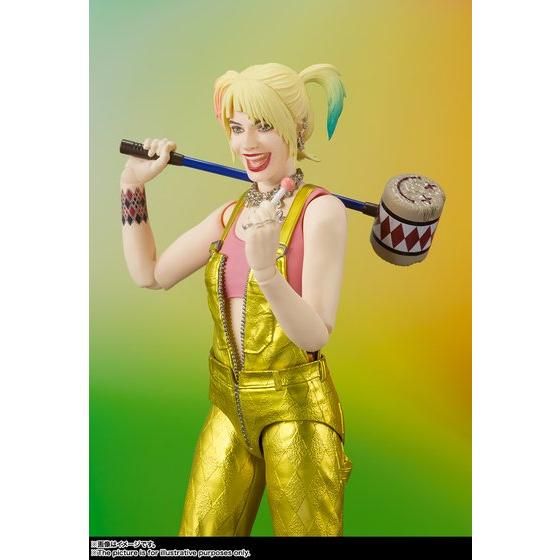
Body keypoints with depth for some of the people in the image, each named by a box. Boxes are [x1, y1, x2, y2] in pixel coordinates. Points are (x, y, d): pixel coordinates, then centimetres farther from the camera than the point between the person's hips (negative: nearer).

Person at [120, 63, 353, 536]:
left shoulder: (322, 210, -15)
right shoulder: (231, 213, 5)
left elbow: (316, 335, -20)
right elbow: (149, 274, 6)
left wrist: (266, 270, -37)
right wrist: (133, 186, 2)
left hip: (295, 407, -6)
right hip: (229, 404, 6)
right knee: (201, 531, 17)